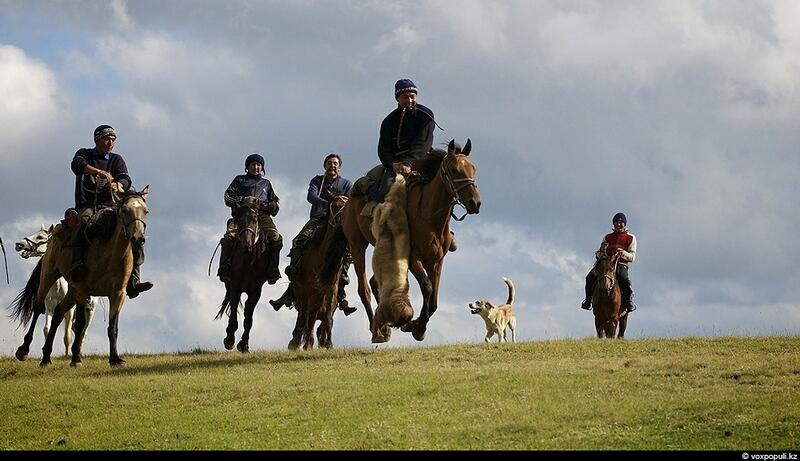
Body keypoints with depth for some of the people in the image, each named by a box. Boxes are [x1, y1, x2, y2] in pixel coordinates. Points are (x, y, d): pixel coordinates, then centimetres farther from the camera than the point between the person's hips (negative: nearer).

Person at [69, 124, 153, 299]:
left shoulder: (116, 160, 18)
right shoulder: (84, 154, 13)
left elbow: (126, 179, -1)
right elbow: (77, 164, -13)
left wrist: (118, 184, -28)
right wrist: (99, 172, -32)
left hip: (109, 206, 3)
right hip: (86, 205, -2)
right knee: (84, 221, -39)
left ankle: (133, 281, -24)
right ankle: (77, 262, -48)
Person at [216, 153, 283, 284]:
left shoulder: (266, 183, 35)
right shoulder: (240, 180, 28)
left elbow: (275, 200, 33)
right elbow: (228, 195, 16)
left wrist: (274, 206, 7)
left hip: (262, 214, 2)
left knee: (276, 238, -27)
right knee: (229, 237, -30)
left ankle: (272, 270, -26)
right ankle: (224, 268, -27)